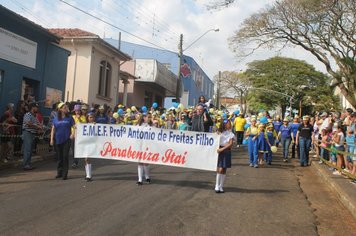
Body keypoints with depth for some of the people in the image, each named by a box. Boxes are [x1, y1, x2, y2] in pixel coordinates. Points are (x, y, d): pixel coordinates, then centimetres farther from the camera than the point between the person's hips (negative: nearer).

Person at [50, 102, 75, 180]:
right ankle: (59, 172, 23)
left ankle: (65, 174, 0)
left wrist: (73, 134, -15)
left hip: (67, 139, -2)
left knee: (65, 156, -6)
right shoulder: (56, 119, 6)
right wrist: (52, 139, 3)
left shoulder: (69, 118, 1)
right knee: (59, 156, 10)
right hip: (58, 140, 2)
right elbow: (53, 129, 8)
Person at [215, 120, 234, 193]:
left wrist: (222, 149, -17)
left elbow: (230, 144, -7)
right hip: (219, 151, -1)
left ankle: (221, 187, 15)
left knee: (224, 169, 5)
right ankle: (217, 187, 3)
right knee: (220, 169, -6)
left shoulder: (230, 134, 2)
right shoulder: (219, 132, 5)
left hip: (226, 152, 1)